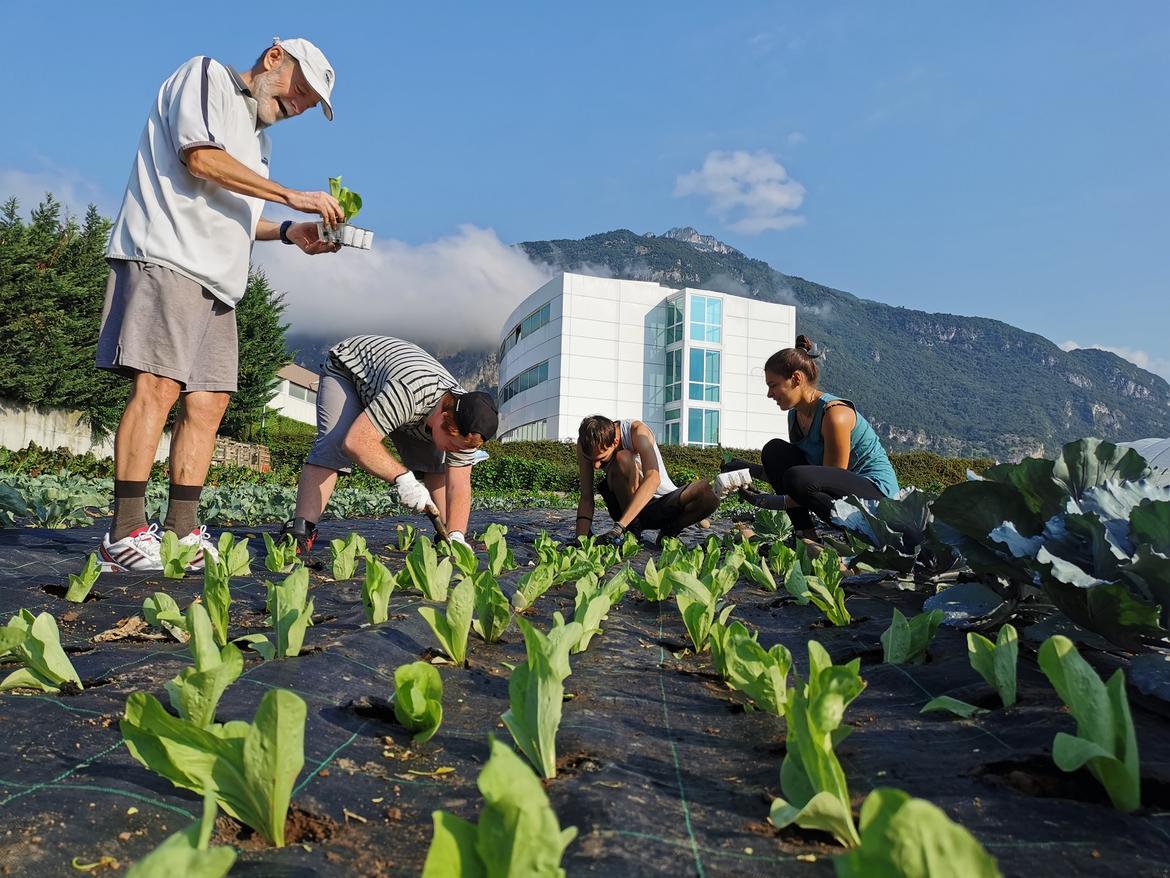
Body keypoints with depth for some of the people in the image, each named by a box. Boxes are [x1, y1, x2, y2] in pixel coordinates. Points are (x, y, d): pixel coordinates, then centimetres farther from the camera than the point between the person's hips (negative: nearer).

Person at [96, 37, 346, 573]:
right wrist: (291, 196, -10)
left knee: (208, 401, -1)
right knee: (158, 387, -16)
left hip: (215, 278, 9)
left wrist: (288, 232, 11)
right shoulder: (207, 76, 7)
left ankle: (181, 533, 0)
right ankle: (125, 536, -15)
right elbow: (201, 157, -10)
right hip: (167, 257, -9)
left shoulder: (256, 140, 30)